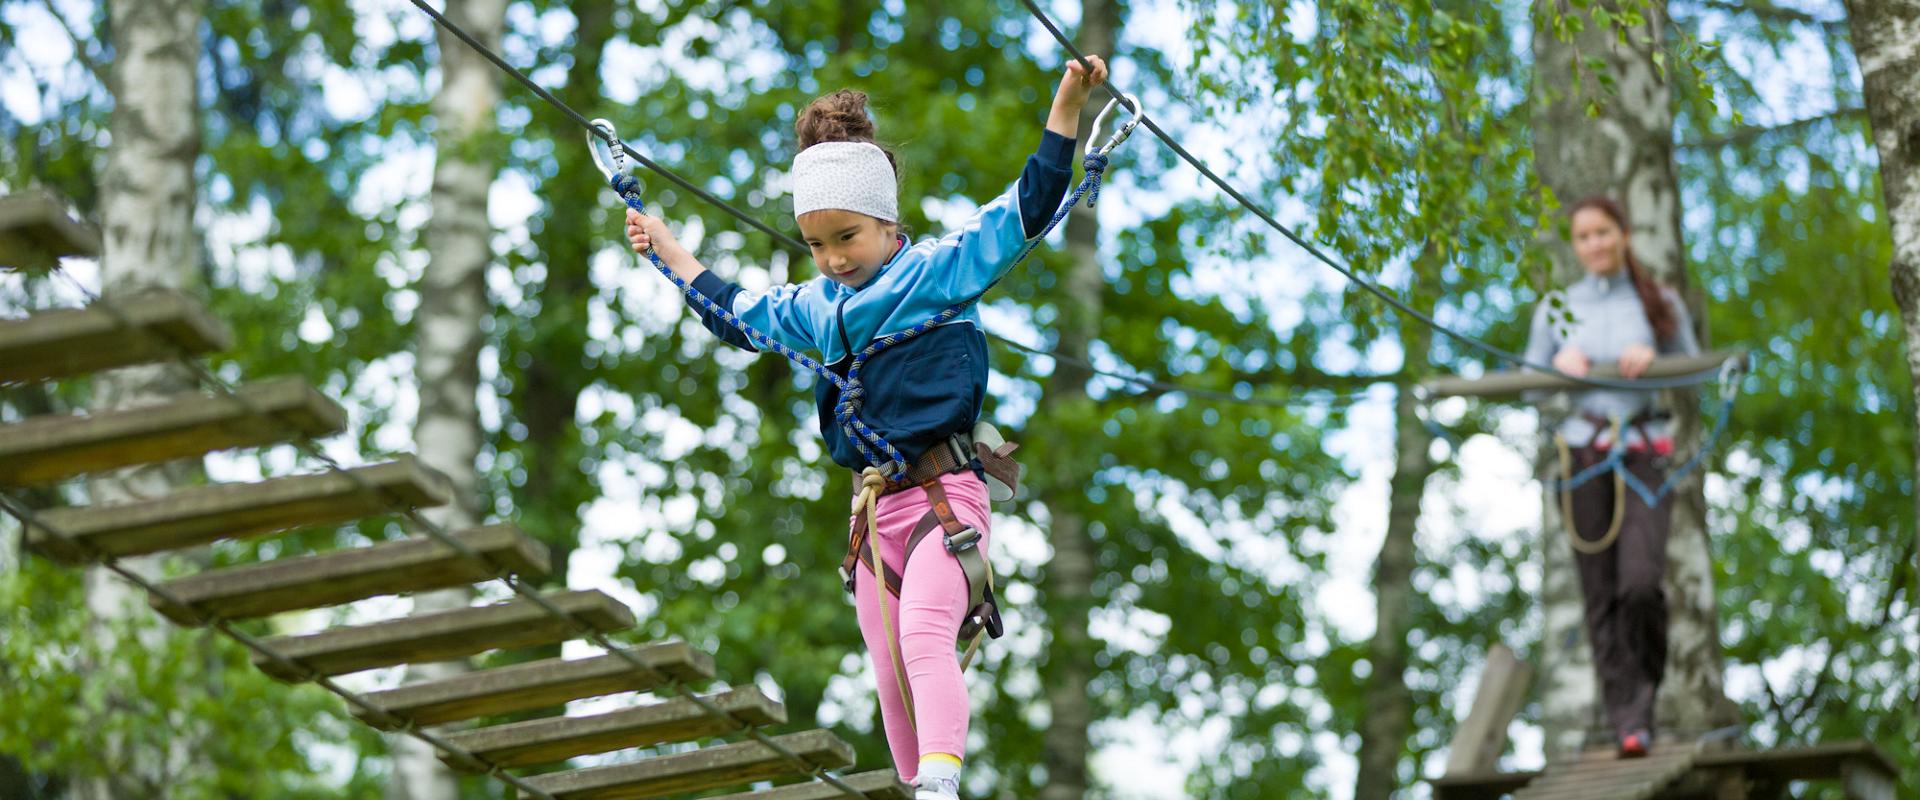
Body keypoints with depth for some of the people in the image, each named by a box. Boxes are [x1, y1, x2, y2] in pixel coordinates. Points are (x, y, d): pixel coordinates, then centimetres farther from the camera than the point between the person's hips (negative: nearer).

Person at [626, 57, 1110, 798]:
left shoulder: (941, 267, 2)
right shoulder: (816, 307, 18)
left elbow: (1029, 204, -2)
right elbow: (735, 313, 35)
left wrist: (1067, 100, -10)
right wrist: (667, 247, 41)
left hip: (946, 495, -7)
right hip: (874, 510, 7)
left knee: (925, 634, -29)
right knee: (893, 684, 4)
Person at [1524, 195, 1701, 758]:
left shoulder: (1660, 304, 10)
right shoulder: (1557, 309, 13)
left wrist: (1652, 357, -7)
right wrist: (1560, 364, -5)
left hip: (1644, 455, -1)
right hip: (1584, 453, 1)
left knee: (1640, 582, -18)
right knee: (1601, 595, -3)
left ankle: (1646, 681, 8)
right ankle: (1628, 721, -1)